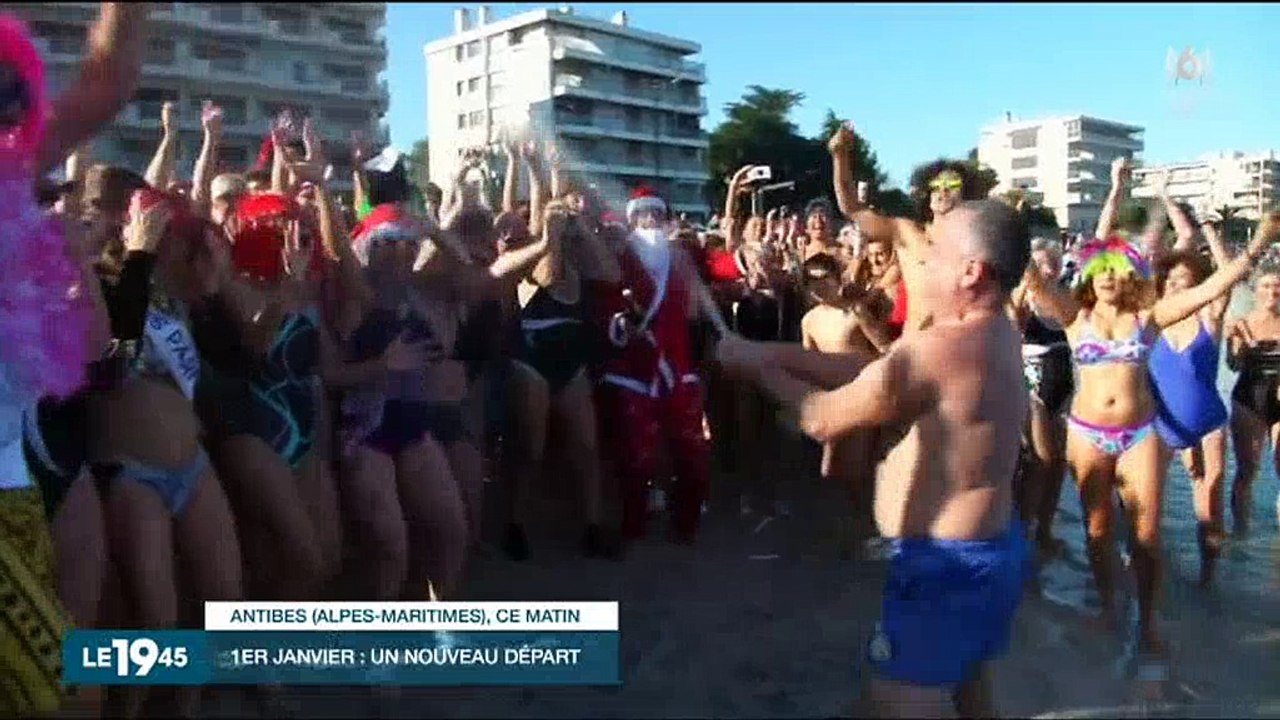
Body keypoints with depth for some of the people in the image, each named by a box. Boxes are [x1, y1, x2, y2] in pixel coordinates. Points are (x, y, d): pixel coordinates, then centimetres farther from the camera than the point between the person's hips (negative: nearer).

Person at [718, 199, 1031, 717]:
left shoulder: (938, 349, -26)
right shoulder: (994, 333, 4)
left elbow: (823, 419, -16)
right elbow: (873, 369, 7)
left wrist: (757, 364, -1)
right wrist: (780, 354, 3)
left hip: (947, 564, -10)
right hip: (983, 550, 10)